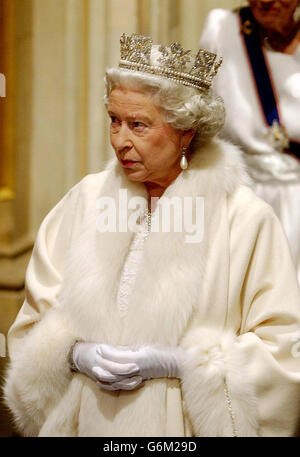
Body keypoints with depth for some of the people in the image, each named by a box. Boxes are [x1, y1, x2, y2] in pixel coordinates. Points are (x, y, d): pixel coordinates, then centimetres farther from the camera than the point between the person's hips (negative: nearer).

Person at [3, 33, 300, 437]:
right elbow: (37, 321, 4)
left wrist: (174, 363, -19)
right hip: (91, 422, 3)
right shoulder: (87, 199, -1)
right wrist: (77, 354, -16)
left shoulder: (246, 219, -12)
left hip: (183, 427, -3)